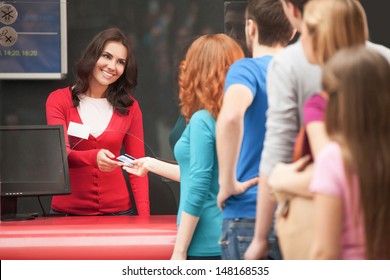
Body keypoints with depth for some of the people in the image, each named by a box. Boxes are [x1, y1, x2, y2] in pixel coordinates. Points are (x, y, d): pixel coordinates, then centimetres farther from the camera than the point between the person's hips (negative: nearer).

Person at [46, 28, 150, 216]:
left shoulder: (130, 107, 2)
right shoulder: (58, 100, -3)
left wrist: (144, 215, -12)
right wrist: (94, 157, -35)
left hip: (117, 210, 1)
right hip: (68, 211, -1)